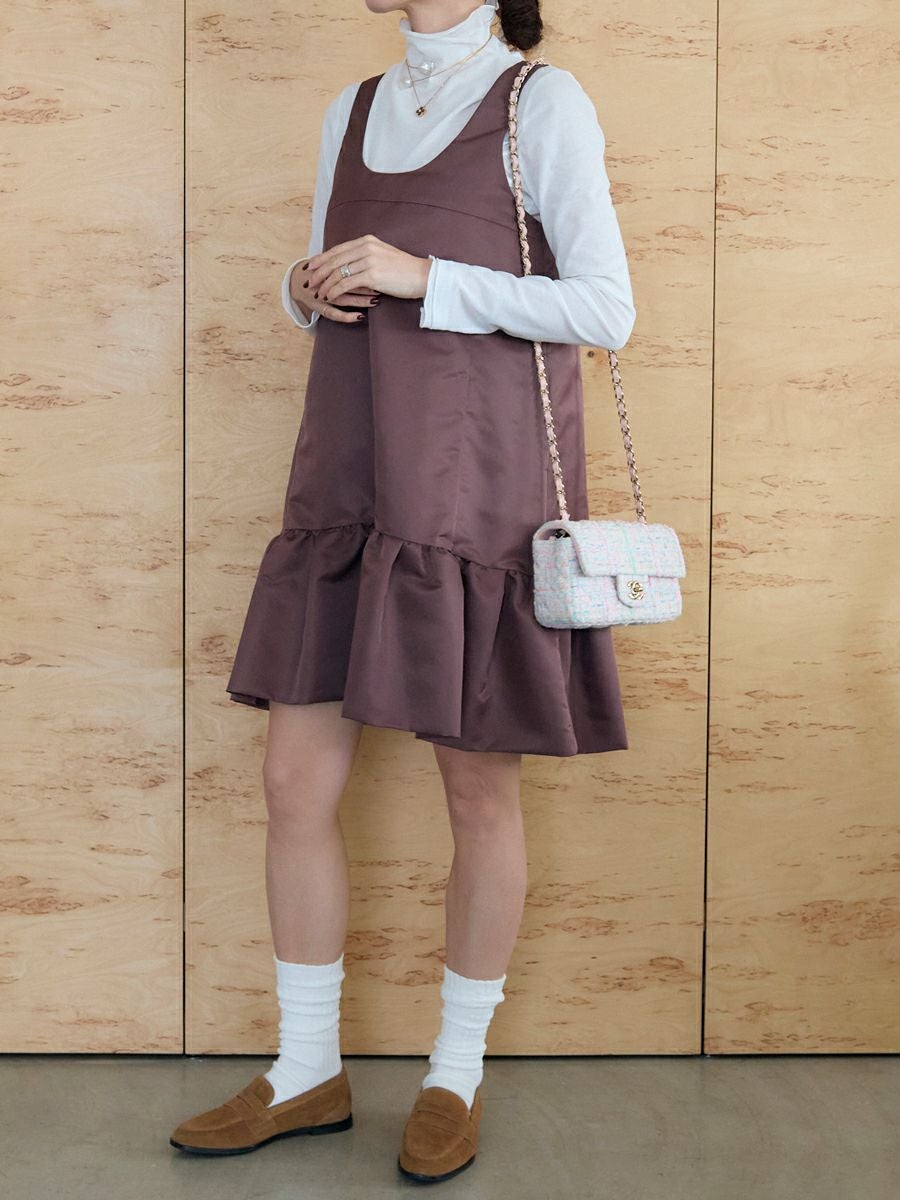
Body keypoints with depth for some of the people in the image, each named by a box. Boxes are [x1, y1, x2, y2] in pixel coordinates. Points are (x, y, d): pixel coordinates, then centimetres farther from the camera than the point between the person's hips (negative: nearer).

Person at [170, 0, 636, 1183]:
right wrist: (309, 290, -2)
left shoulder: (542, 101, -1)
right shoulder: (353, 109, 17)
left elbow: (607, 308, -8)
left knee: (479, 787, 4)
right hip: (348, 494, 6)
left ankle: (456, 1073, 23)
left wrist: (420, 276, -15)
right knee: (295, 781, 4)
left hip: (477, 496, -5)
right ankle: (308, 1071, 22)